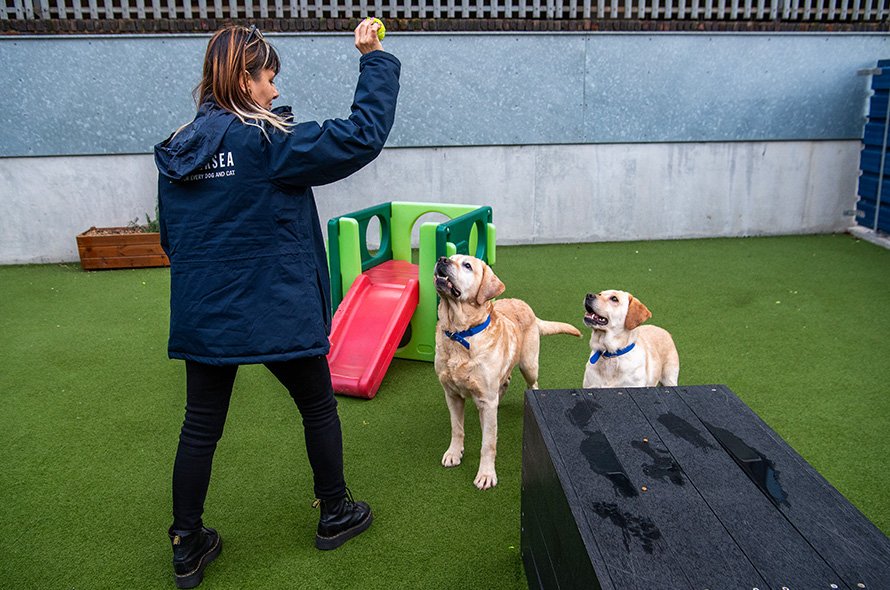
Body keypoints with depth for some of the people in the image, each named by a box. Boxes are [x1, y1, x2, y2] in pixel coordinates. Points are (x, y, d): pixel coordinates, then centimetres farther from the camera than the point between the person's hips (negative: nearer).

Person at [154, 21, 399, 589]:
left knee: (200, 427, 15)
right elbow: (362, 135, -16)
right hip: (275, 312, -5)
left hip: (200, 316, 6)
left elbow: (171, 237, 14)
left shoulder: (176, 150, 6)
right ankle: (335, 515, 32)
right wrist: (376, 59, -6)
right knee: (319, 407, 15)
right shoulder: (266, 142, -15)